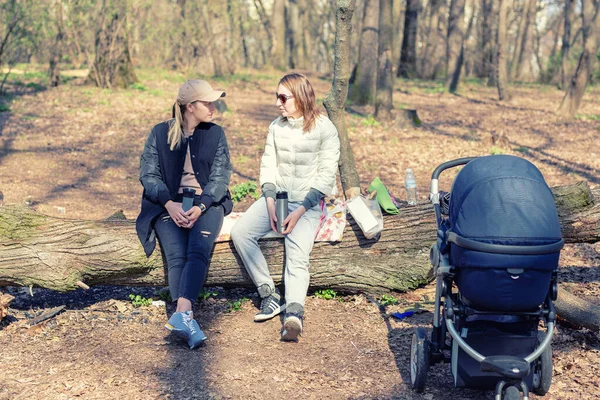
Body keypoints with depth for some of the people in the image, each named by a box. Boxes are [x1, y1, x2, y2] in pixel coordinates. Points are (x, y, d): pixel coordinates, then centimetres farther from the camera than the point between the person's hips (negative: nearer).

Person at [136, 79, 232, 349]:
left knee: (198, 251, -30)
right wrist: (170, 204, -14)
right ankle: (187, 318, -37)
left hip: (206, 203, 0)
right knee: (177, 256, -27)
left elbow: (220, 177, 3)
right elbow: (148, 173, 2)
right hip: (168, 204, 0)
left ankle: (181, 315, -46)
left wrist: (200, 206, -14)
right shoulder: (160, 133, 8)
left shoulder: (215, 134, 11)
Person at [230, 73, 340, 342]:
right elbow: (268, 166, 8)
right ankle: (269, 295, -15)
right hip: (276, 196, 5)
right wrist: (271, 204, -8)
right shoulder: (276, 126, 9)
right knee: (240, 233, -18)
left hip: (308, 202, -5)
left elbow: (326, 175, -10)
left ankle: (294, 313, -44)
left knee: (297, 256, -27)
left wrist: (300, 211, -18)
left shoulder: (325, 129, -7)